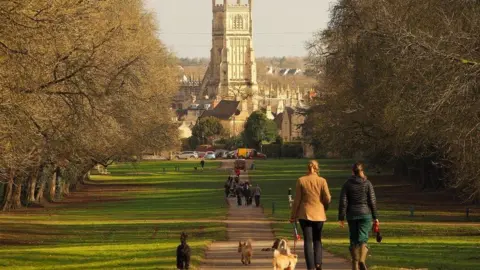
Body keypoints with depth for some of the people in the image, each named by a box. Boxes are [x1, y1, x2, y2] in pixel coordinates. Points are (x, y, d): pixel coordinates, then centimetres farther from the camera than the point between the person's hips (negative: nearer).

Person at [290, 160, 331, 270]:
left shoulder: (301, 181, -5)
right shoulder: (322, 181, -4)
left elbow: (297, 199, -3)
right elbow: (327, 198, -5)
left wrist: (293, 215, 5)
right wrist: (324, 207, 17)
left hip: (305, 214, -1)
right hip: (319, 214, 1)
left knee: (308, 241, 1)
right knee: (317, 240, 15)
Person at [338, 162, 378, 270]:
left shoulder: (347, 184, 0)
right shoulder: (367, 183, -1)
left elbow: (343, 202, -4)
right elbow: (372, 201, -2)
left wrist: (341, 217, -1)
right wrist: (375, 217, 4)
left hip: (352, 215, 1)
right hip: (365, 213, -1)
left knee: (354, 240, 11)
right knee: (363, 239, -4)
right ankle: (362, 260, -28)